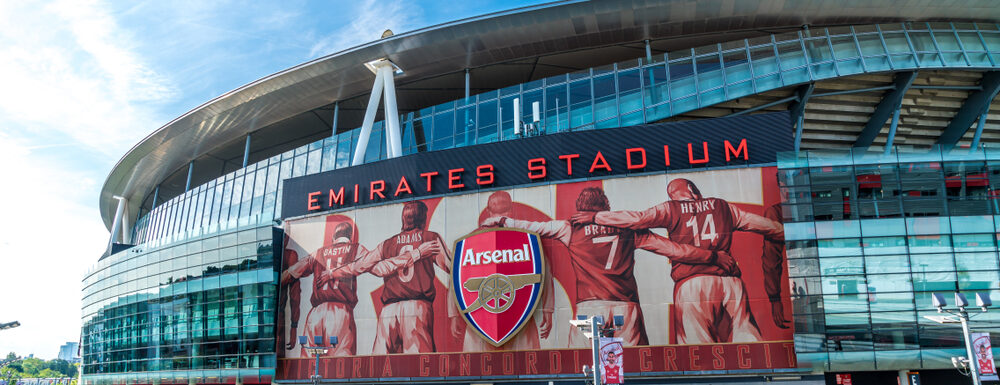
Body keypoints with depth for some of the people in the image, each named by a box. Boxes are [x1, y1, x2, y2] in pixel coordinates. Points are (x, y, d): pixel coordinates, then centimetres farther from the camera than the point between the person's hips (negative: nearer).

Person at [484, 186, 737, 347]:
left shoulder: (572, 229, 10)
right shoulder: (626, 227, 13)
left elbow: (533, 226, 19)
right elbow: (670, 249, 14)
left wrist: (501, 221, 35)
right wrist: (713, 256, 22)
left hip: (589, 308, -1)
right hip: (626, 308, 1)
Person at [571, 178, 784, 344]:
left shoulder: (671, 209, 10)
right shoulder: (722, 207, 18)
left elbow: (638, 218, -1)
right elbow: (762, 224, 25)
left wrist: (595, 217, 6)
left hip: (691, 284, -2)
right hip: (730, 283, 3)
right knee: (746, 343, 3)